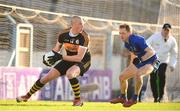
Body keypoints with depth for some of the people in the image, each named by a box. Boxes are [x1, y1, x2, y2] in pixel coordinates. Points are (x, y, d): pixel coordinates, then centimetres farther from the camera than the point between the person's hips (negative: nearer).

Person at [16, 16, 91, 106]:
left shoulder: (84, 37, -26)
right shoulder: (63, 34, -12)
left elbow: (79, 58, -29)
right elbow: (56, 49, 7)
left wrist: (61, 57, -32)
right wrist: (49, 55, -14)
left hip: (83, 62, -5)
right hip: (69, 60, 5)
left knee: (70, 73, -38)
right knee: (47, 77, 4)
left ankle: (78, 100, -19)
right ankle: (27, 96, 25)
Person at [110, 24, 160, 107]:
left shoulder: (137, 40, -28)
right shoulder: (127, 43, 0)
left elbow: (151, 52, -33)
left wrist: (140, 59, -35)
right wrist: (130, 67, 17)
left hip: (151, 61, -9)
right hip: (140, 62, 9)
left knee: (138, 74, -37)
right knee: (122, 76, 8)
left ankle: (134, 98, -22)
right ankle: (123, 98, 30)